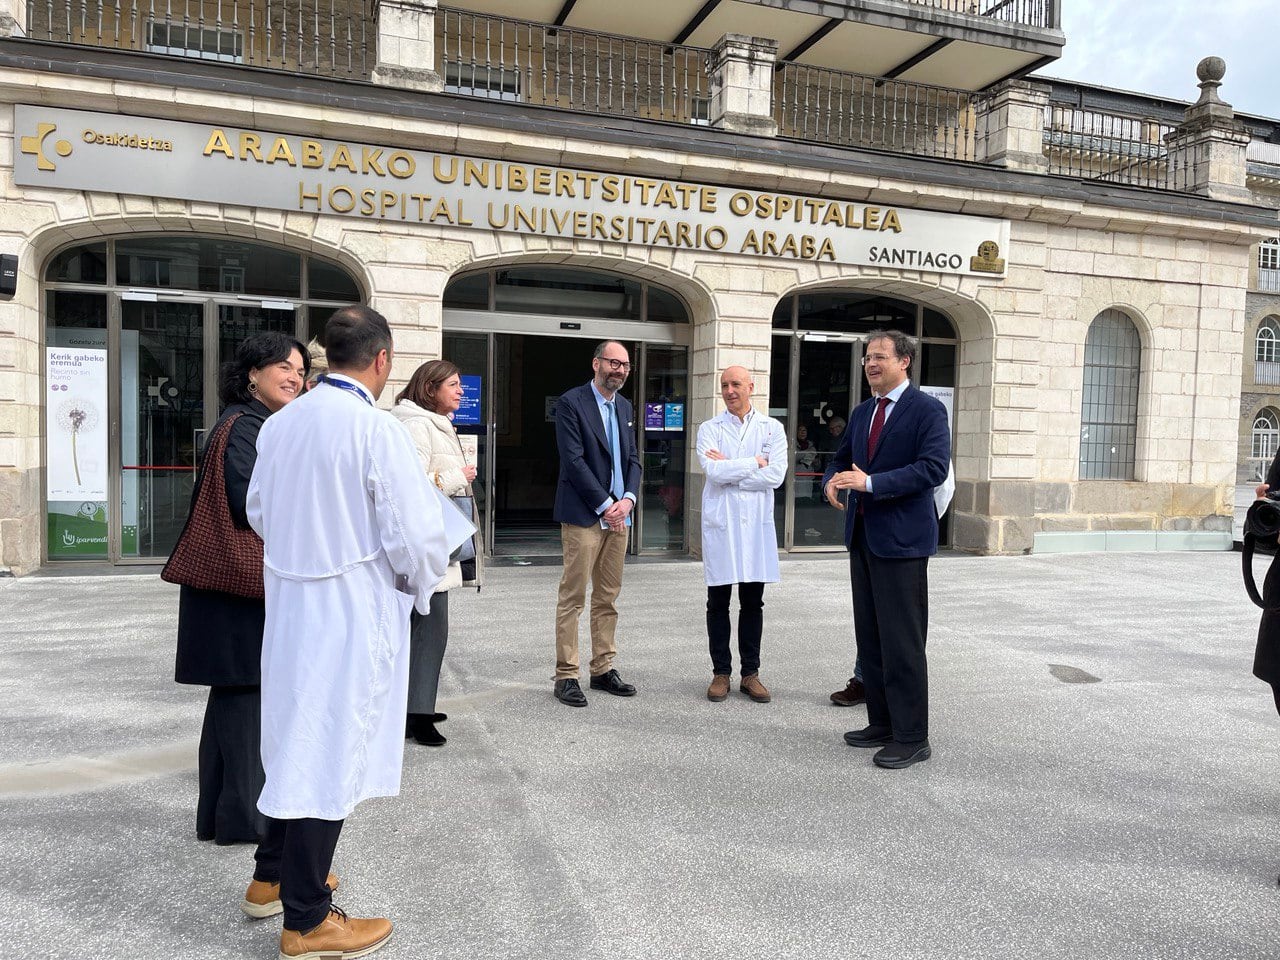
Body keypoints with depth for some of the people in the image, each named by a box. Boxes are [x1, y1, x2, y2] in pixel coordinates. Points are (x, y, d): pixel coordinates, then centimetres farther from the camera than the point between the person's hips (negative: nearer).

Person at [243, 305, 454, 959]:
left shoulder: (280, 423, 1)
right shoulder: (375, 428, -19)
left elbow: (258, 511, 13)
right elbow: (418, 534, -19)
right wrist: (421, 585, 1)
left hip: (287, 603, 7)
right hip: (352, 613, -7)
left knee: (298, 737, 22)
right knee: (331, 751, 4)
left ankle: (272, 875, 39)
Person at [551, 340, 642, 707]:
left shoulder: (624, 407, 16)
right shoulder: (571, 403, -6)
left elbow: (632, 459, 14)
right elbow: (574, 460, -13)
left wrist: (628, 498, -4)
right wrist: (606, 505, -14)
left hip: (618, 514, 7)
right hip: (584, 515, -7)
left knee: (608, 597, 11)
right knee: (573, 597, -3)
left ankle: (603, 669, 19)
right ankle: (566, 675, 4)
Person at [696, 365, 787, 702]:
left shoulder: (772, 428, 5)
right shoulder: (710, 429, 3)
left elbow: (776, 475, -9)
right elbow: (713, 471, -13)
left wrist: (729, 469, -10)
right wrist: (754, 463, -7)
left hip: (757, 523, 1)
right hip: (720, 522, -1)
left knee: (753, 603, 8)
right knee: (718, 603, 5)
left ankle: (750, 673, 18)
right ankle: (721, 673, 16)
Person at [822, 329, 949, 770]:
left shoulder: (927, 409, -9)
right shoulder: (861, 412, 15)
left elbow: (934, 467, -20)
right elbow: (842, 458, 23)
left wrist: (871, 482, -25)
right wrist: (832, 482, 0)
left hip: (901, 539, -8)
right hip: (863, 536, 8)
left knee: (902, 642, -3)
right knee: (869, 637, 14)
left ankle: (912, 738, 7)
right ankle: (882, 722, 27)